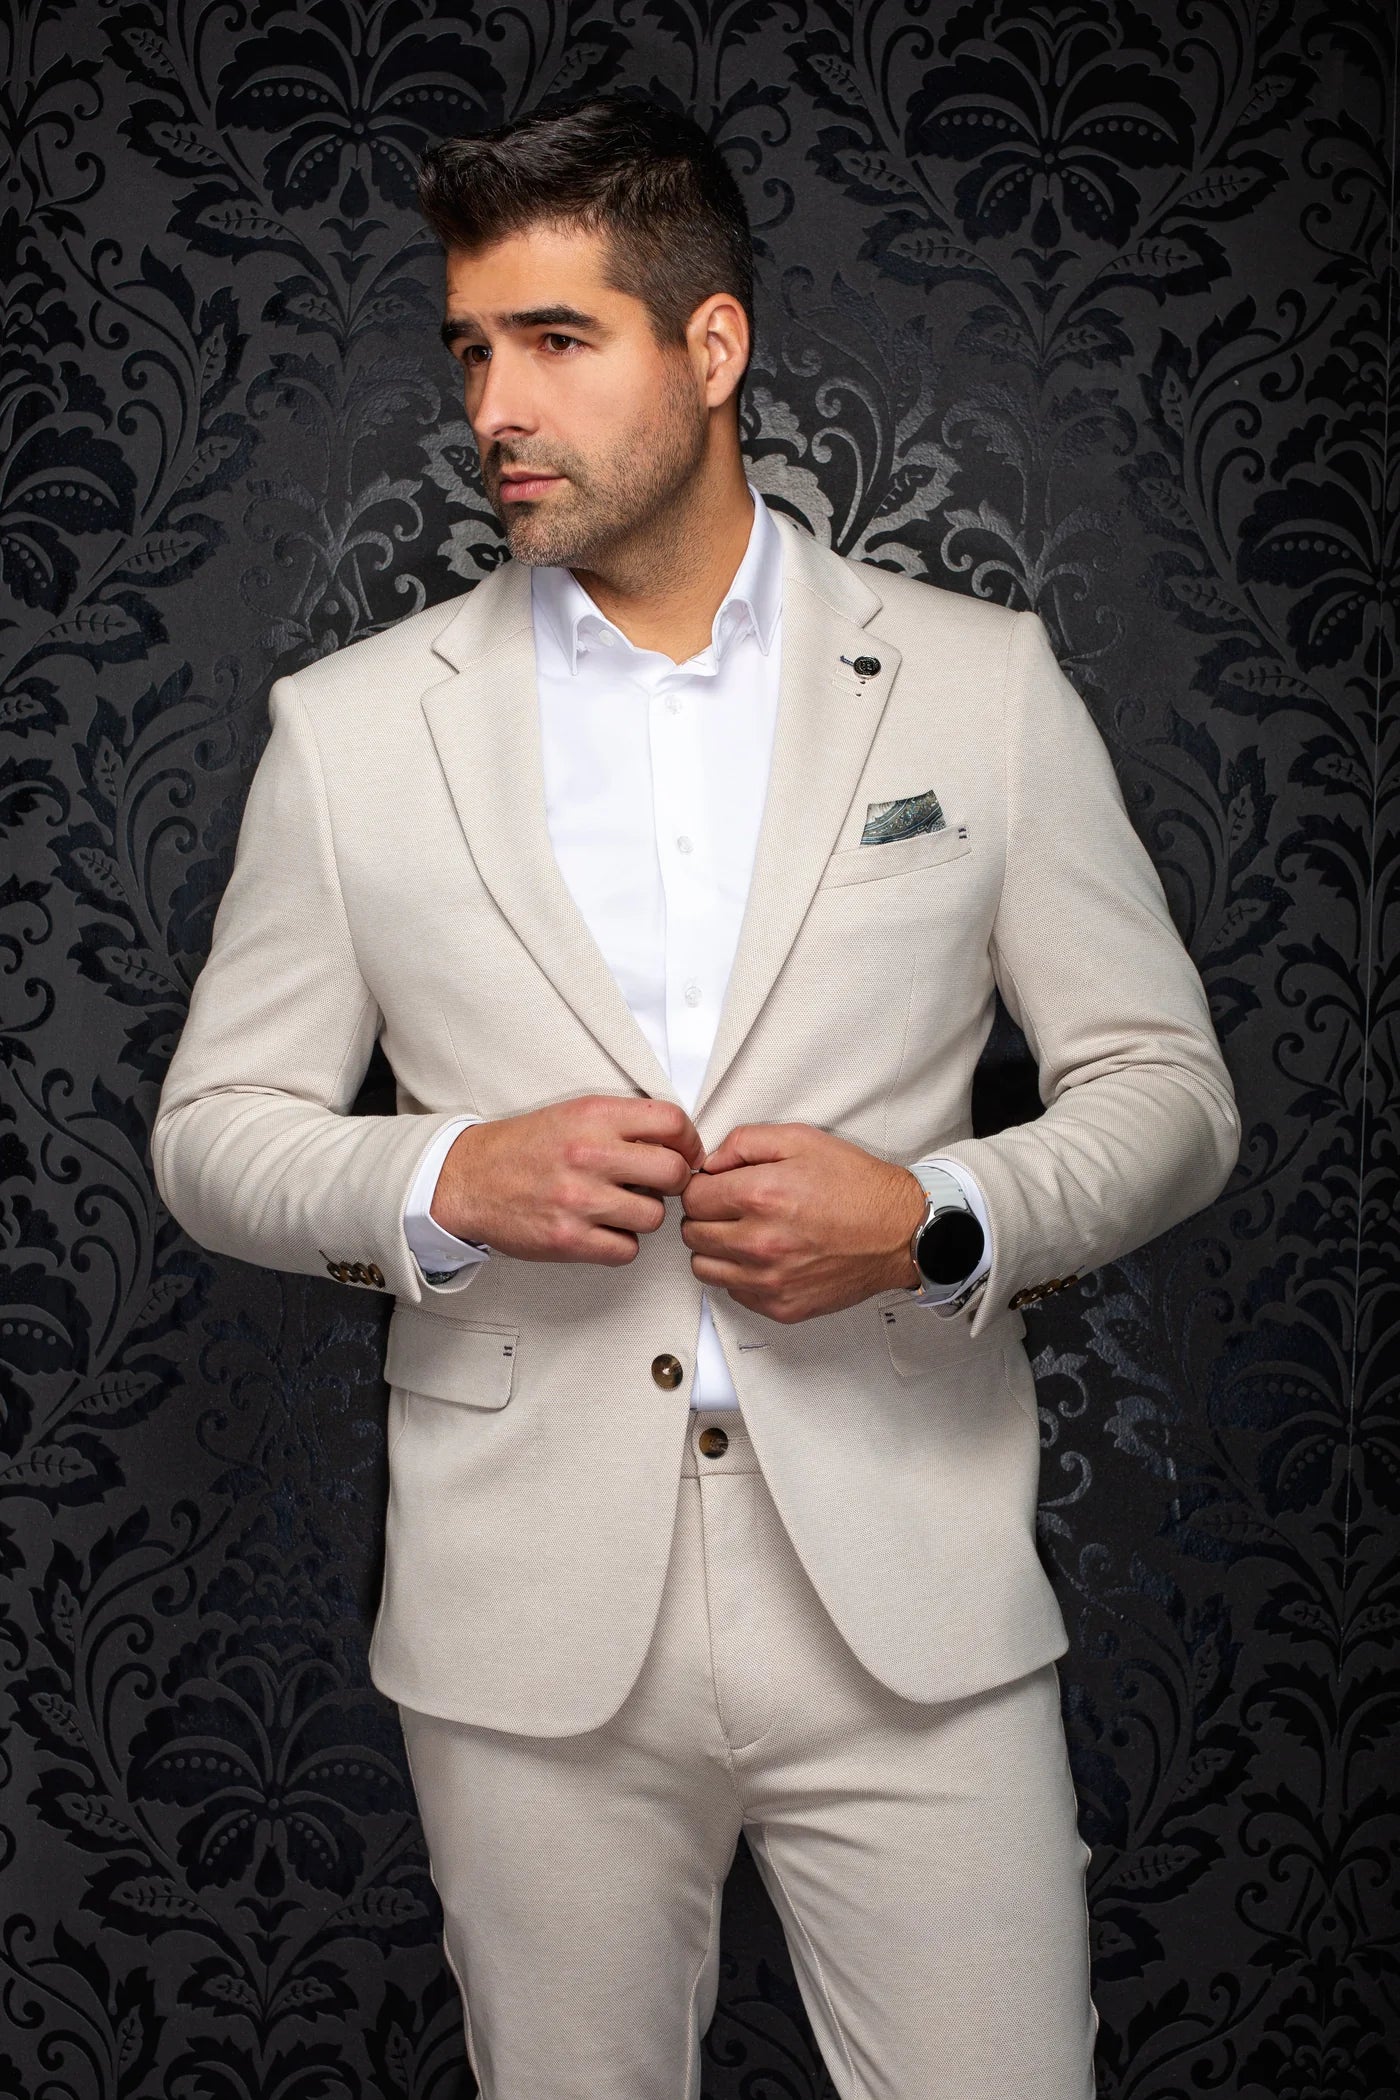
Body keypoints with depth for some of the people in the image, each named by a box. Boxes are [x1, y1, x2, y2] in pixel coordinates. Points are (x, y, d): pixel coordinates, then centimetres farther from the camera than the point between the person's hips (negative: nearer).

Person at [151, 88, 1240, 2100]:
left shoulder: (983, 683, 2)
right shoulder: (350, 727, 4)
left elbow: (1166, 1087, 5)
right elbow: (213, 1127, 8)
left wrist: (936, 1220, -14)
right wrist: (447, 1180, -12)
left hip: (912, 1612, 0)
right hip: (531, 1623, 1)